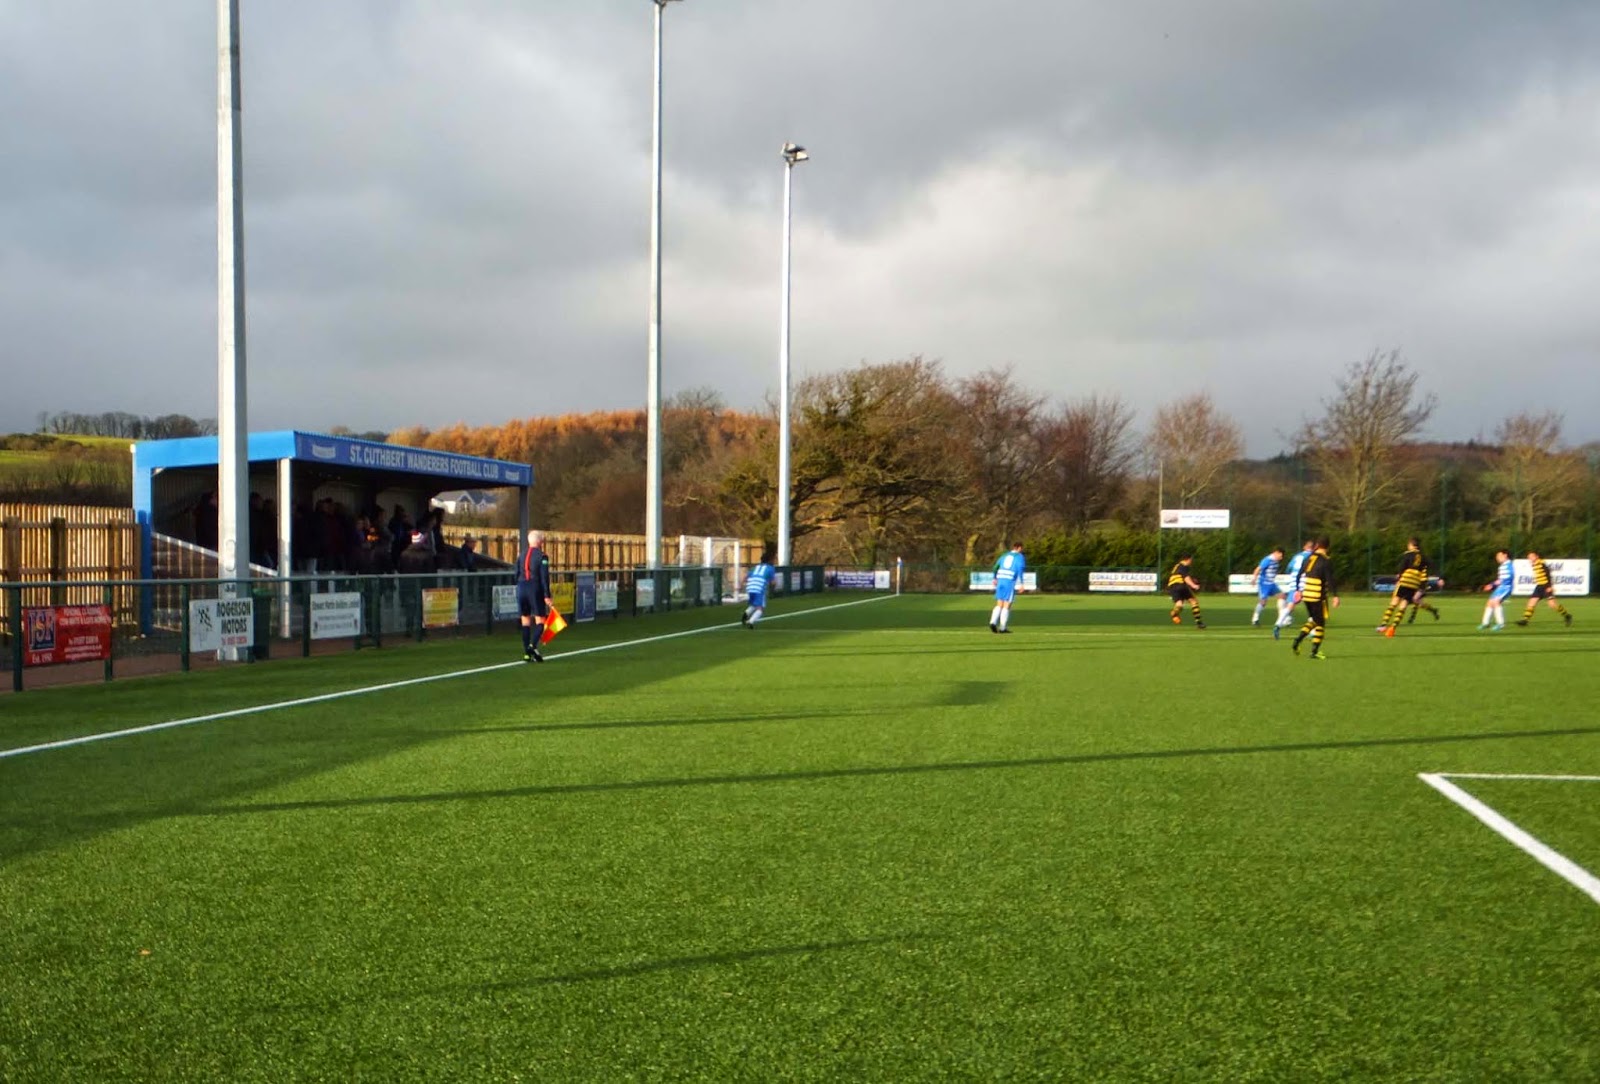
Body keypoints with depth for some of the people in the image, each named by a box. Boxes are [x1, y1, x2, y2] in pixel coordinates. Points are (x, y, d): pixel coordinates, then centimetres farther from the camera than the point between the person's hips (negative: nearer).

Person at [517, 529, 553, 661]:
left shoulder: (522, 555, 11)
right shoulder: (542, 556, -7)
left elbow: (517, 574, 14)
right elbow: (544, 577, -12)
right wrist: (547, 596, -11)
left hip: (521, 589, 5)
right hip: (535, 589, -5)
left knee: (525, 620, 10)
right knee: (540, 620, 0)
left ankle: (527, 653, 8)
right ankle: (533, 645, -24)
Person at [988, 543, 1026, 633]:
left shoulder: (1005, 555, 18)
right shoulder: (1020, 557, 1)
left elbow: (996, 567, 20)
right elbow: (1020, 570, -14)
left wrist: (995, 578, 32)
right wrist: (1021, 583, -16)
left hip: (1000, 580, 5)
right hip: (1010, 582, -5)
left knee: (999, 604, 10)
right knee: (1007, 605, 1)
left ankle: (993, 622, -10)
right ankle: (1002, 628, 0)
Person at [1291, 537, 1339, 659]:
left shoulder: (1309, 558, 8)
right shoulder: (1325, 561, -11)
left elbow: (1300, 575, 15)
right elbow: (1330, 580, -18)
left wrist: (1299, 590, 26)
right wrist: (1335, 596, -18)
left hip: (1306, 595, 6)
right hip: (1318, 597, -6)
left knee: (1313, 621, 21)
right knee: (1320, 623, 5)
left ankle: (1297, 641, 4)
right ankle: (1315, 651, 1)